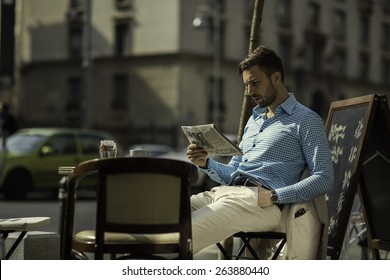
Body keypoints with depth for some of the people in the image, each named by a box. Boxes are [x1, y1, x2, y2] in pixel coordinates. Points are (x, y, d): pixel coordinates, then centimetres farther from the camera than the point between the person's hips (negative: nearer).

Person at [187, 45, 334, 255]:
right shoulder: (254, 120, 30)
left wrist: (274, 196, -15)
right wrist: (206, 163, 8)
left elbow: (324, 179, -5)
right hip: (226, 191, 8)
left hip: (262, 203, -8)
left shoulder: (306, 120, 5)